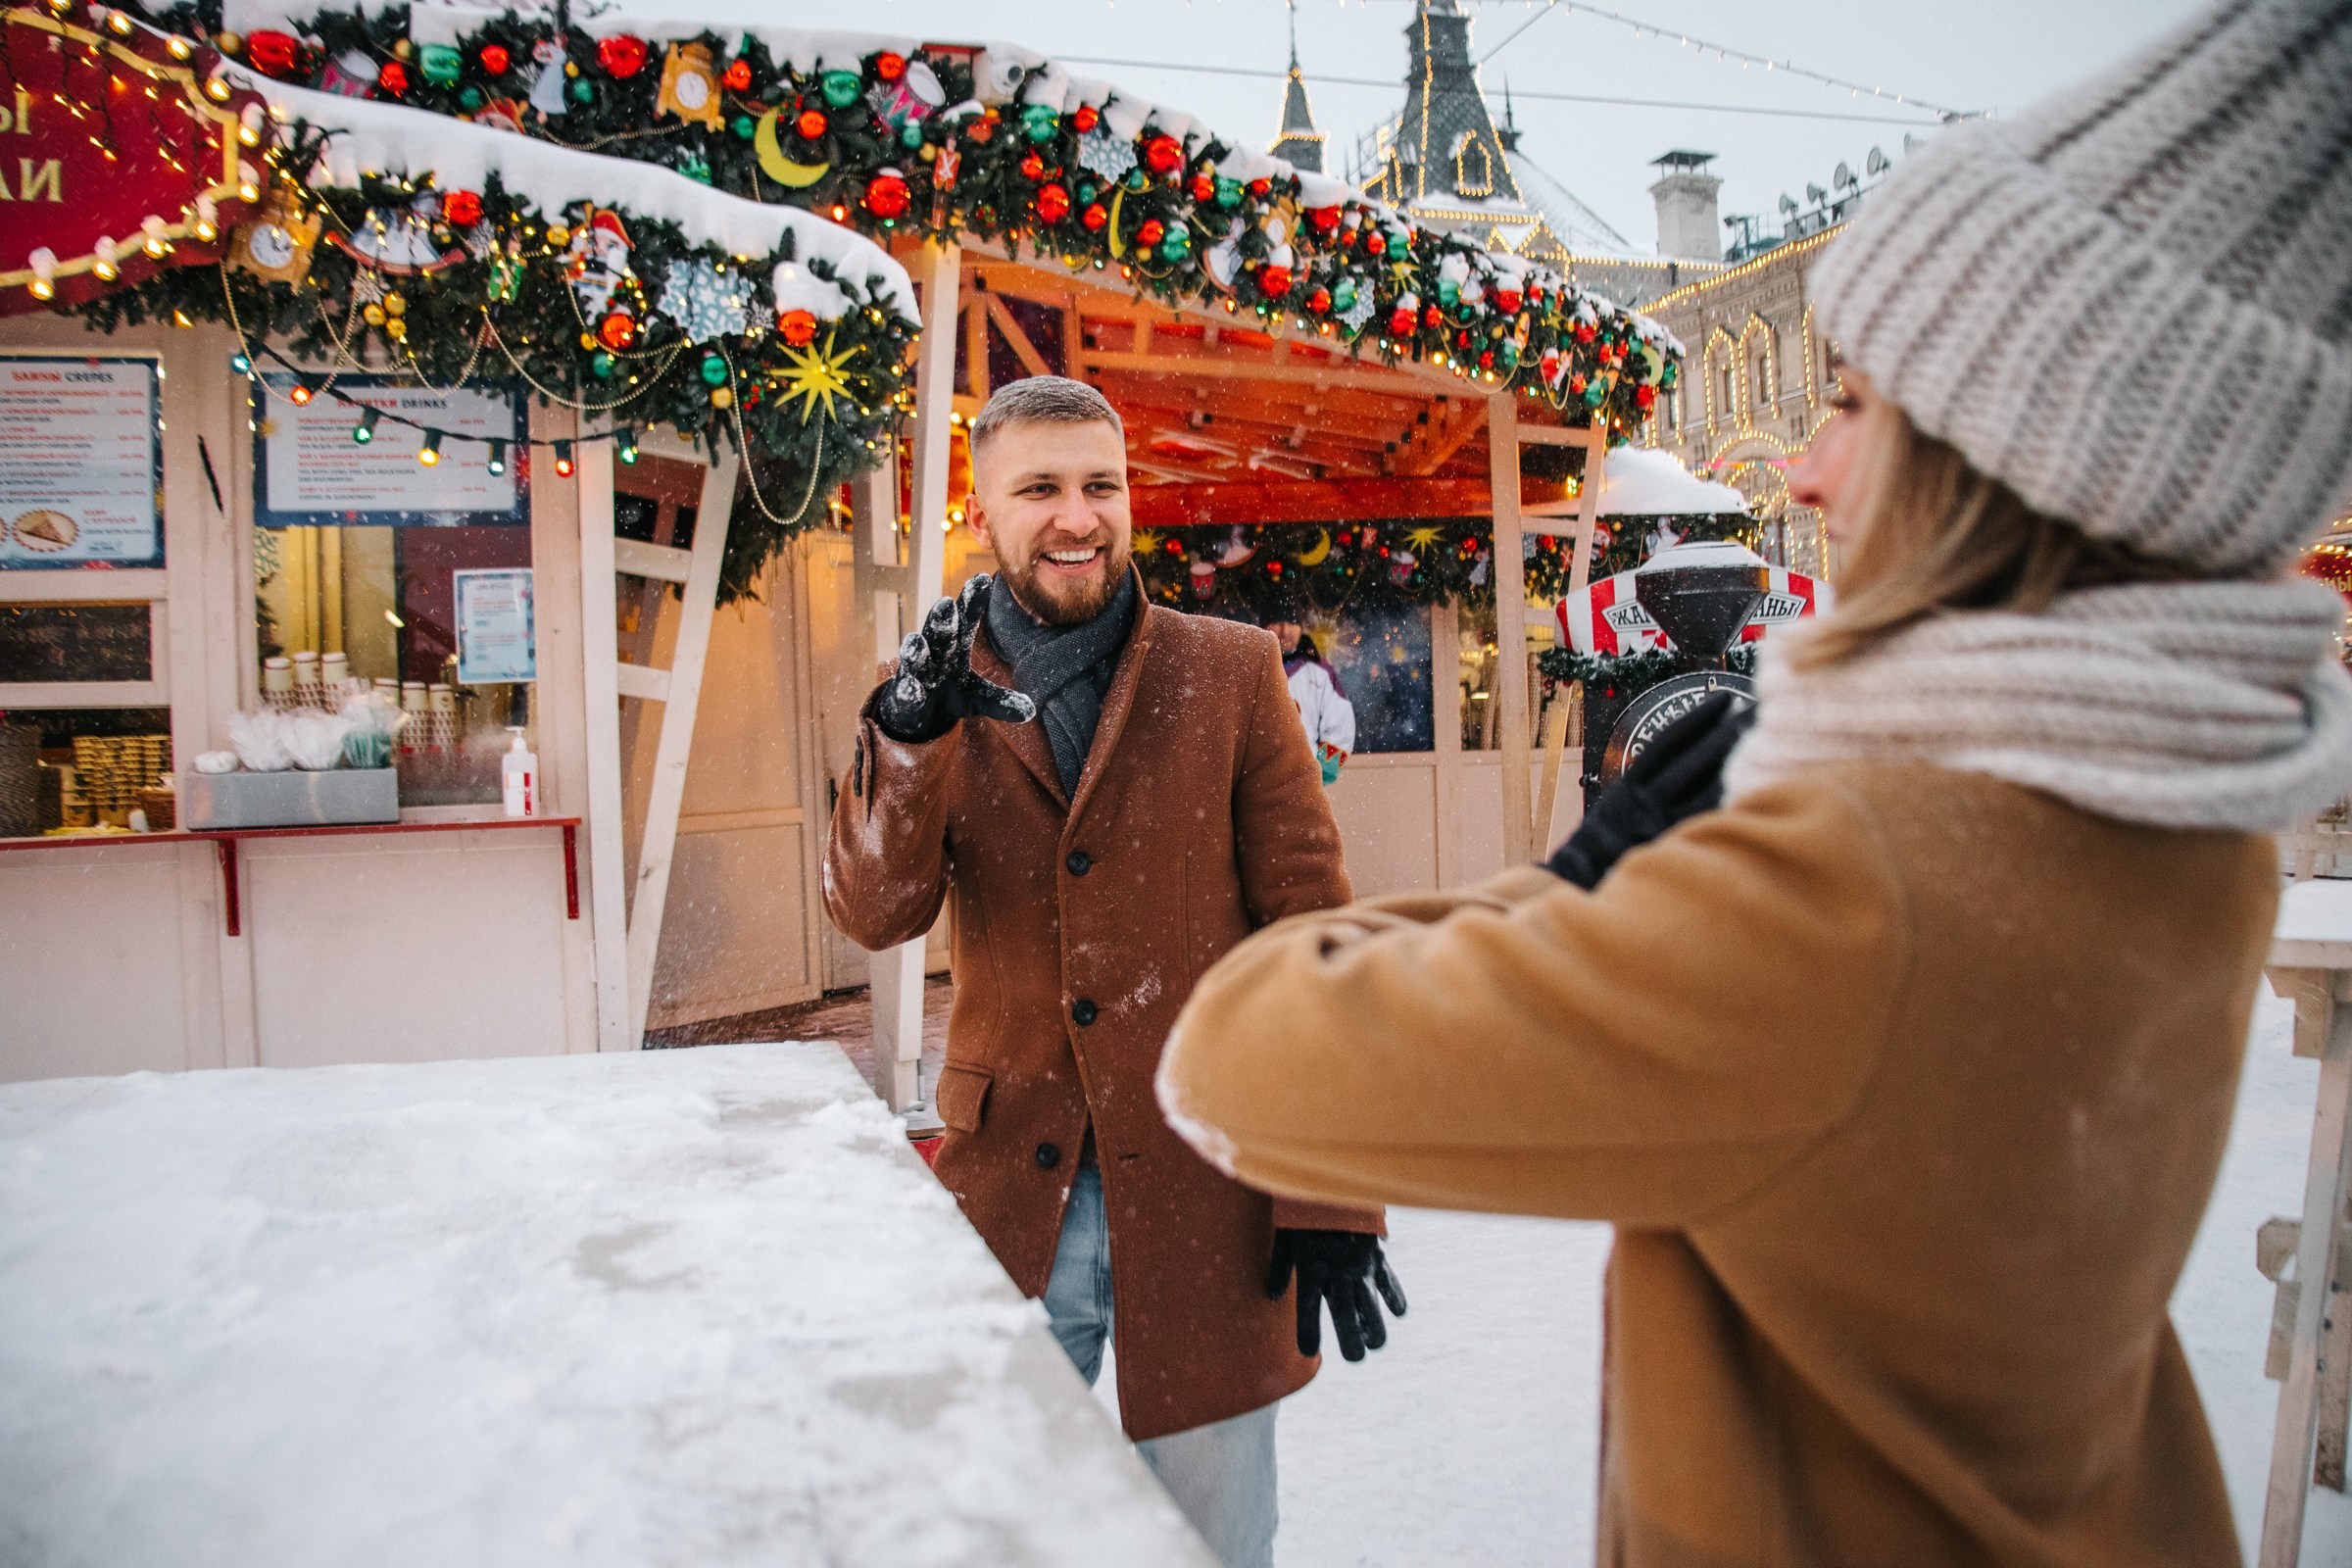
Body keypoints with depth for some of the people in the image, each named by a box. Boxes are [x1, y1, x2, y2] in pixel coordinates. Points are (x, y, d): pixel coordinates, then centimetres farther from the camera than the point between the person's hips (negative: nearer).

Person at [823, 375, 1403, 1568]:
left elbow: (1315, 933, -4)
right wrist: (910, 733, -24)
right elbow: (872, 913, -7)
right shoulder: (938, 692, 4)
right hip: (1009, 1191, 2)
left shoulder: (1231, 674, -2)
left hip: (1202, 1194, -1)